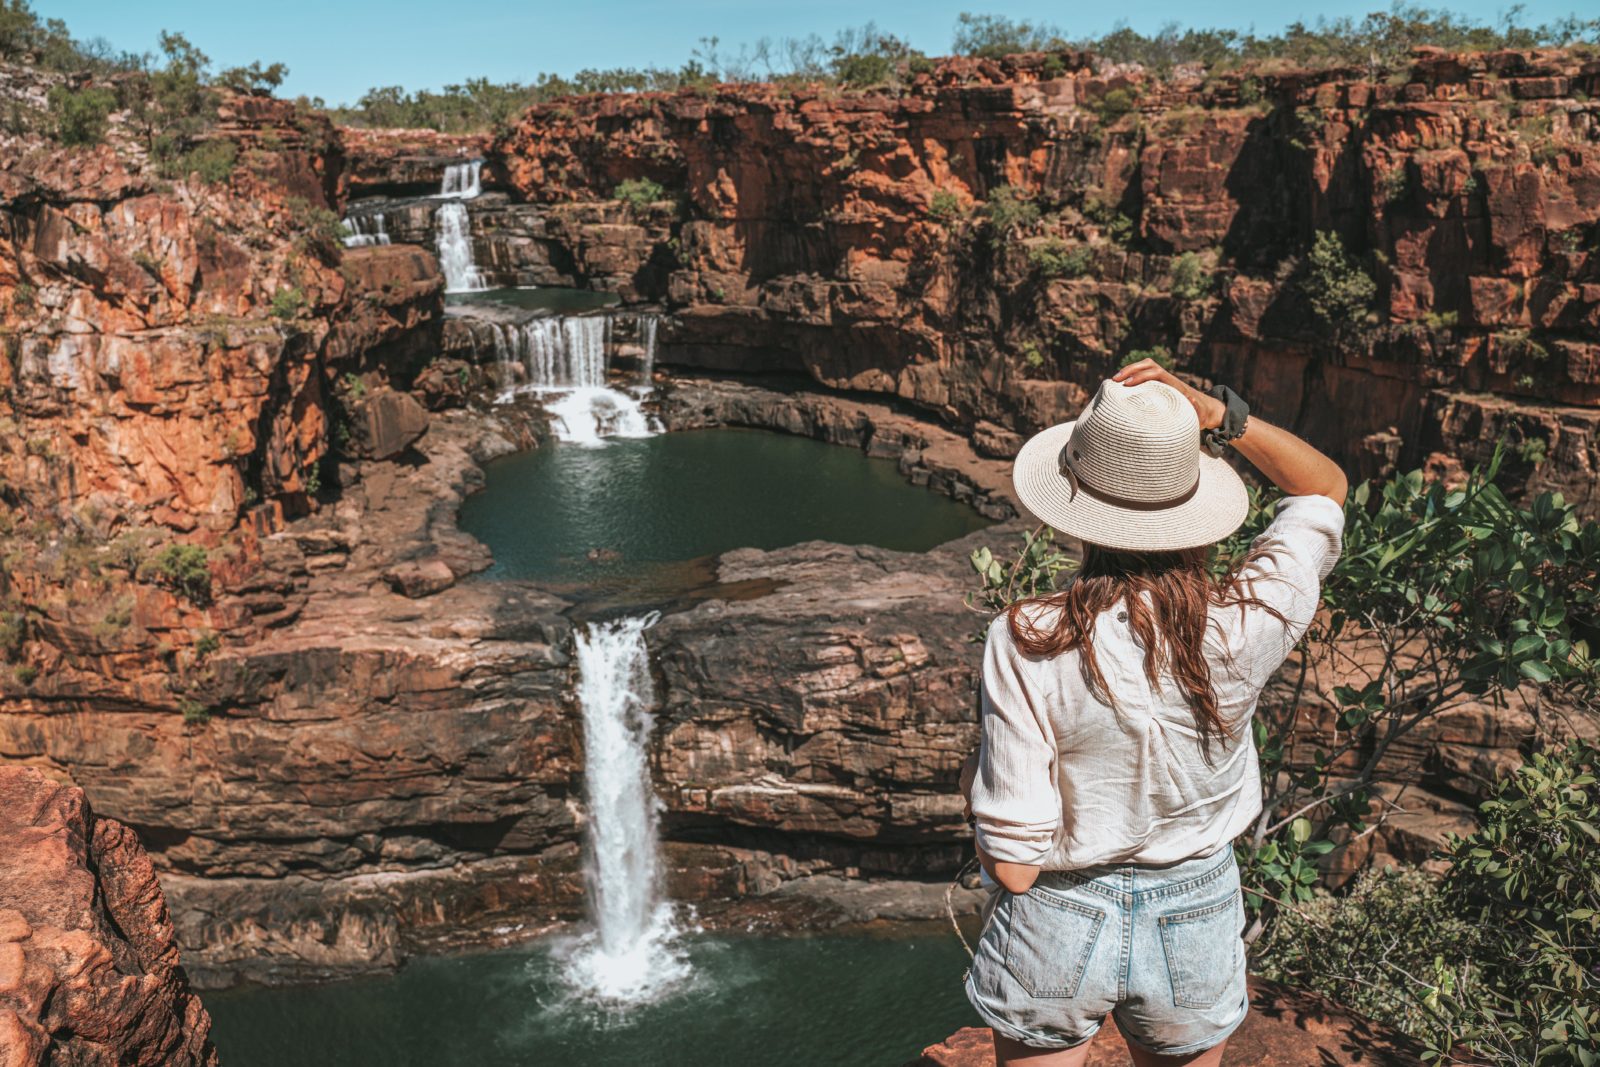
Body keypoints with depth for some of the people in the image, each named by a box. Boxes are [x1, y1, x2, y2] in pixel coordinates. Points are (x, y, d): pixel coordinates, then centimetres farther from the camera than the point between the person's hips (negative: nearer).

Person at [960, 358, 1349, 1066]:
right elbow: (1325, 487, 3)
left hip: (1057, 924, -3)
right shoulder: (1245, 624, -18)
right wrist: (1222, 416, -12)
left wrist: (972, 781, -3)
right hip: (1196, 920, 3)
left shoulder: (1027, 642, -26)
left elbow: (1013, 861, -22)